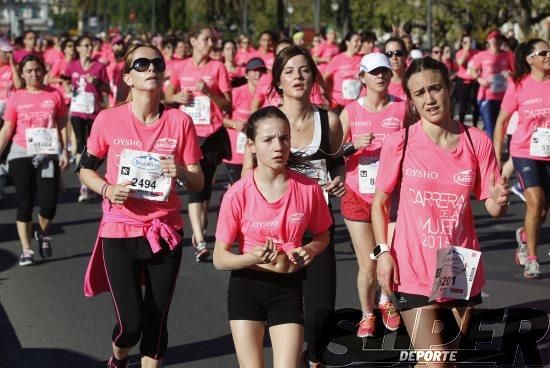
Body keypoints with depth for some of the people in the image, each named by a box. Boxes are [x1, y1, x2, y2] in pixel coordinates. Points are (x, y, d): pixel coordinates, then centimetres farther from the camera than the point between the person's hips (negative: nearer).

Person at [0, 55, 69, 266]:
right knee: (25, 204, 2)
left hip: (48, 155, 0)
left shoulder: (54, 95, 2)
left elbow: (62, 125, 6)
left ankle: (42, 233, 26)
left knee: (49, 204, -5)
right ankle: (26, 250, 10)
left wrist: (64, 151, -1)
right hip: (22, 155, 0)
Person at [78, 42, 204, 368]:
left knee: (157, 320, 6)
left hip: (166, 231, 2)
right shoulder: (109, 120, -8)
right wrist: (107, 189, -14)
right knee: (132, 322, -5)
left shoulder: (180, 122, -5)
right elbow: (86, 170, 5)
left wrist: (181, 173, -22)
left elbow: (199, 182, 0)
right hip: (119, 231, -1)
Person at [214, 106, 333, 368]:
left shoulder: (309, 189, -9)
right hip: (246, 287, -1)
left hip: (288, 288, 1)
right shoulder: (238, 194, -14)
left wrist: (309, 250, -13)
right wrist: (252, 258, -29)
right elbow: (220, 259, -10)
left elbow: (321, 236, 9)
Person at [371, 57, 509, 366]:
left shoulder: (477, 142, -1)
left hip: (463, 272, 3)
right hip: (414, 273, -3)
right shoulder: (399, 144, -7)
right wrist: (383, 251, -7)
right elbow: (380, 202, 3)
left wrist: (499, 201, -20)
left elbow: (493, 208, 3)